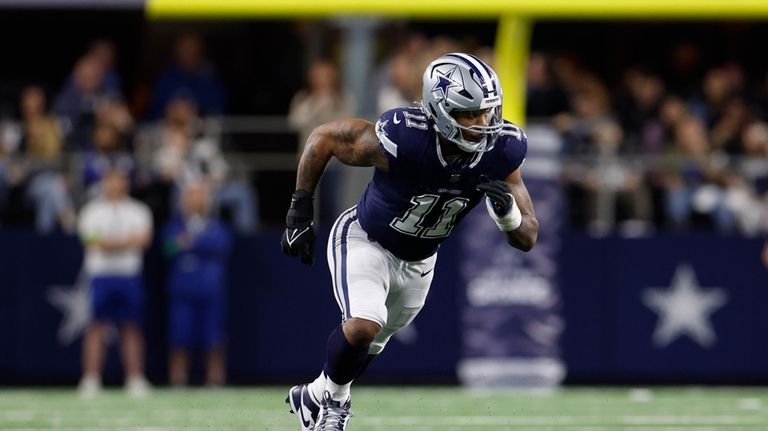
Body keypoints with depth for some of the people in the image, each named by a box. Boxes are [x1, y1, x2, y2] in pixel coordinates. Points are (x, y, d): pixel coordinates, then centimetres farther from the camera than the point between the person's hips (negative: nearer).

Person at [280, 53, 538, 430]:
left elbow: (527, 238, -16)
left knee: (371, 343, 22)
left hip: (419, 261, 5)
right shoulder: (402, 140, -37)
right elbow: (323, 138, -20)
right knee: (363, 326, -27)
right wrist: (299, 212, -17)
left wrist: (507, 210, -39)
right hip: (365, 240, -5)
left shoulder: (501, 153, -24)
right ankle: (332, 396, 4)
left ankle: (314, 397, 51)